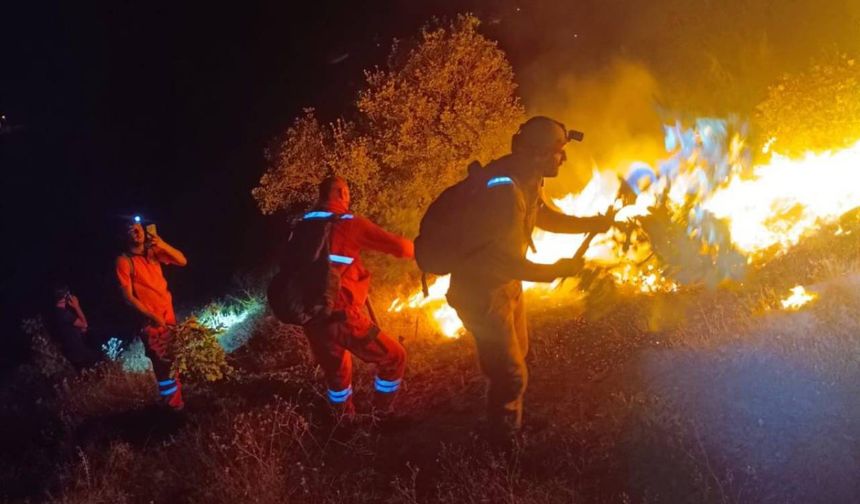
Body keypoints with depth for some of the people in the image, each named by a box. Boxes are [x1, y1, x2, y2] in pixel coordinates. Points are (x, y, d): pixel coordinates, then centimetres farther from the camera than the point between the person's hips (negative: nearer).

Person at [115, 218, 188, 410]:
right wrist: (152, 316, -21)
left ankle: (179, 403, 33)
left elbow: (182, 261, 3)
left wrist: (164, 246, -13)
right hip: (151, 323, -6)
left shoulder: (153, 252, 4)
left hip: (169, 317, 6)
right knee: (164, 367, -5)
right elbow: (128, 297, -15)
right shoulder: (124, 261, -12)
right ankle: (175, 406, 6)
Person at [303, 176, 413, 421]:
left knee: (336, 370, 29)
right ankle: (383, 417, 16)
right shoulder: (349, 223, -4)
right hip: (341, 315, -6)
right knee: (394, 358, 11)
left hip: (311, 318, 7)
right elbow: (399, 247, -5)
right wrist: (418, 248, 16)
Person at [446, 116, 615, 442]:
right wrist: (556, 271, -20)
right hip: (481, 292, -10)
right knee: (511, 375, 0)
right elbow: (506, 261, -33)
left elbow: (543, 216, 15)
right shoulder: (504, 189, -35)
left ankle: (515, 427, 48)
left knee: (517, 354, 26)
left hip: (506, 282, 10)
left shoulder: (528, 178, -4)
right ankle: (504, 445, 22)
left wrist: (591, 224, 1)